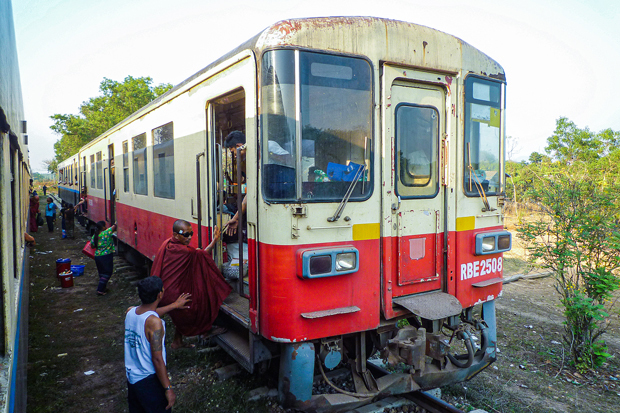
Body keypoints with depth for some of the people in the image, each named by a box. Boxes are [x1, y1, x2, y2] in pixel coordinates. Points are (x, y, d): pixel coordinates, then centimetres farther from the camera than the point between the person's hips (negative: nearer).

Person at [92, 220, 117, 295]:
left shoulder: (94, 236, 3)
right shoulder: (106, 233, -15)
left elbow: (92, 246, 11)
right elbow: (114, 227, -7)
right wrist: (116, 223, 11)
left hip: (97, 256, 7)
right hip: (106, 256, -7)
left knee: (102, 273, 19)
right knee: (107, 273, 2)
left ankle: (102, 288, 28)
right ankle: (100, 290, -3)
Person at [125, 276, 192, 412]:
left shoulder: (130, 312, -3)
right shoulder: (154, 323, -26)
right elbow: (157, 359, -25)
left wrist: (174, 305, 32)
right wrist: (168, 389, -17)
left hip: (131, 378, 8)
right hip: (150, 381, -7)